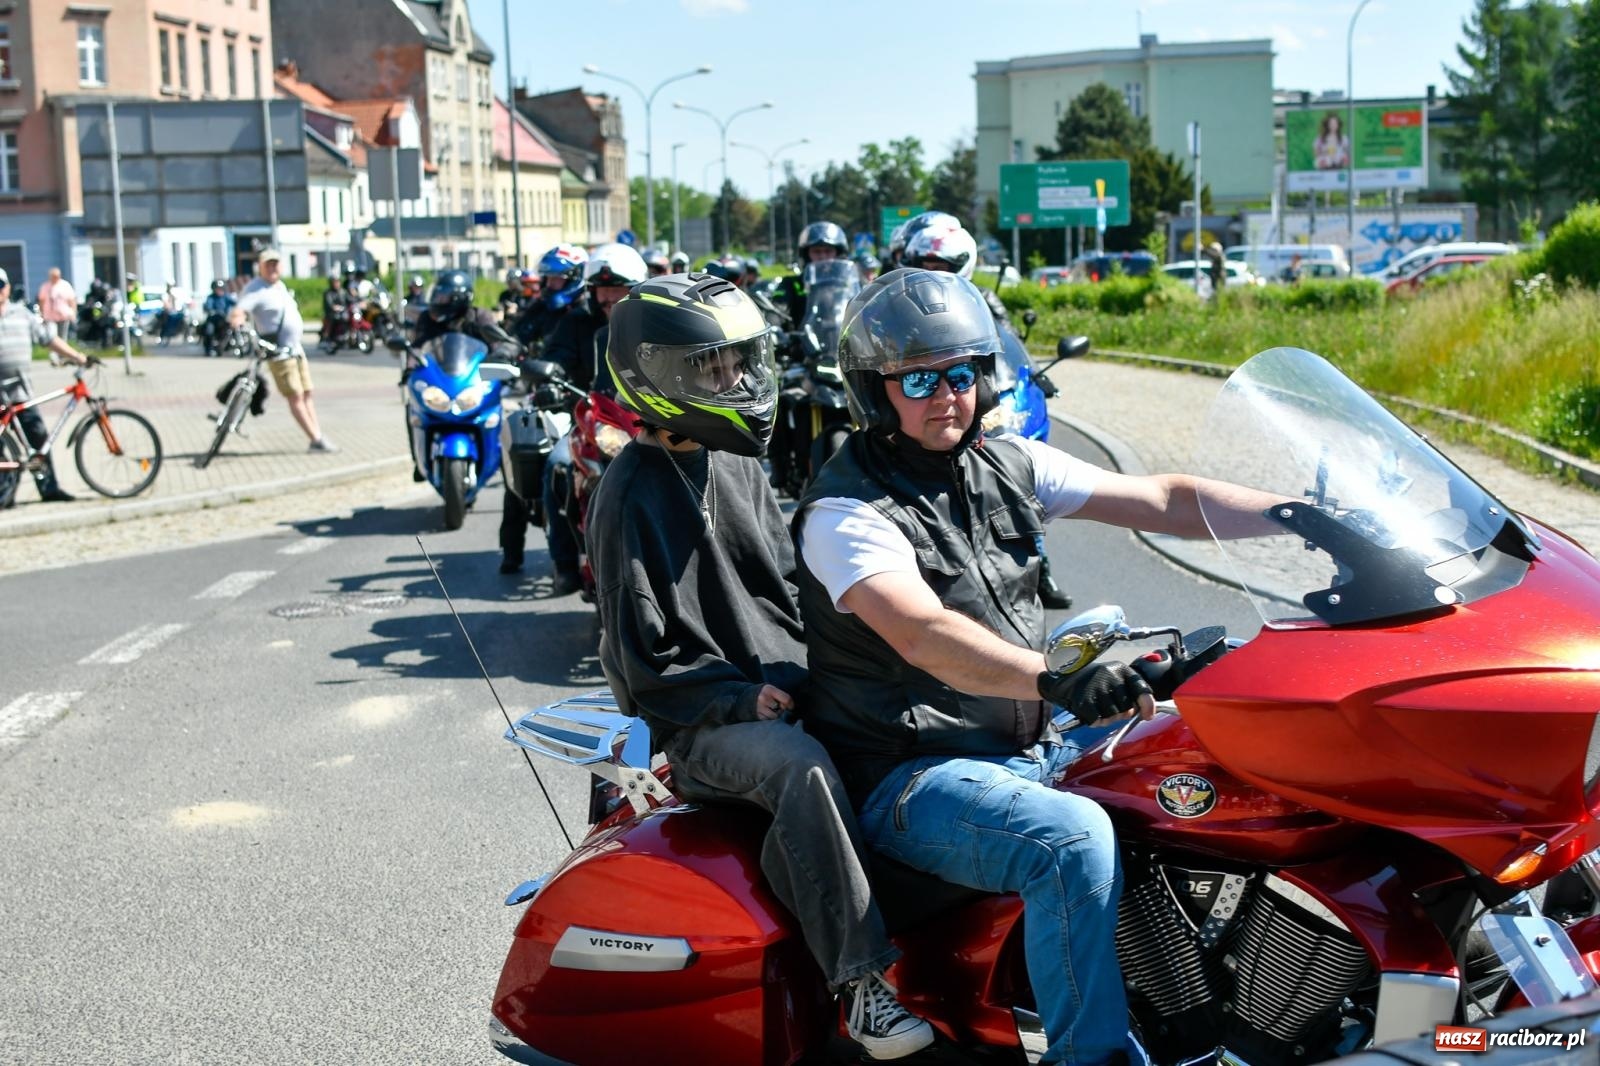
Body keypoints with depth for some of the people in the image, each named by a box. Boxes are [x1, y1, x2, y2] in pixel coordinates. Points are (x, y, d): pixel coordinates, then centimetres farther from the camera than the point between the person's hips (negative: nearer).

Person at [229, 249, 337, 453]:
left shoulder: (280, 285, 14)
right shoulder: (255, 290, -13)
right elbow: (238, 311, -27)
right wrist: (236, 316, -48)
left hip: (296, 349, 9)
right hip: (278, 352, -9)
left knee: (307, 394, 7)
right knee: (295, 397, -8)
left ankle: (319, 436, 9)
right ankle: (317, 440, -8)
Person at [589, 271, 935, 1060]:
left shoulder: (737, 467, 15)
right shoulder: (632, 496, -8)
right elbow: (644, 655, -10)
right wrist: (740, 699, -18)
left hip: (789, 689, 8)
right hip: (700, 721, -8)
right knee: (803, 767, -35)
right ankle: (864, 981, -34)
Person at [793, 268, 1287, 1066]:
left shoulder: (1007, 466, 8)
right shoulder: (845, 512, -14)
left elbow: (1162, 500, 5)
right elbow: (925, 636, -32)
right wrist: (1057, 679, -46)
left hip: (1029, 747, 8)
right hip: (912, 780, -8)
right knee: (1076, 839, -33)